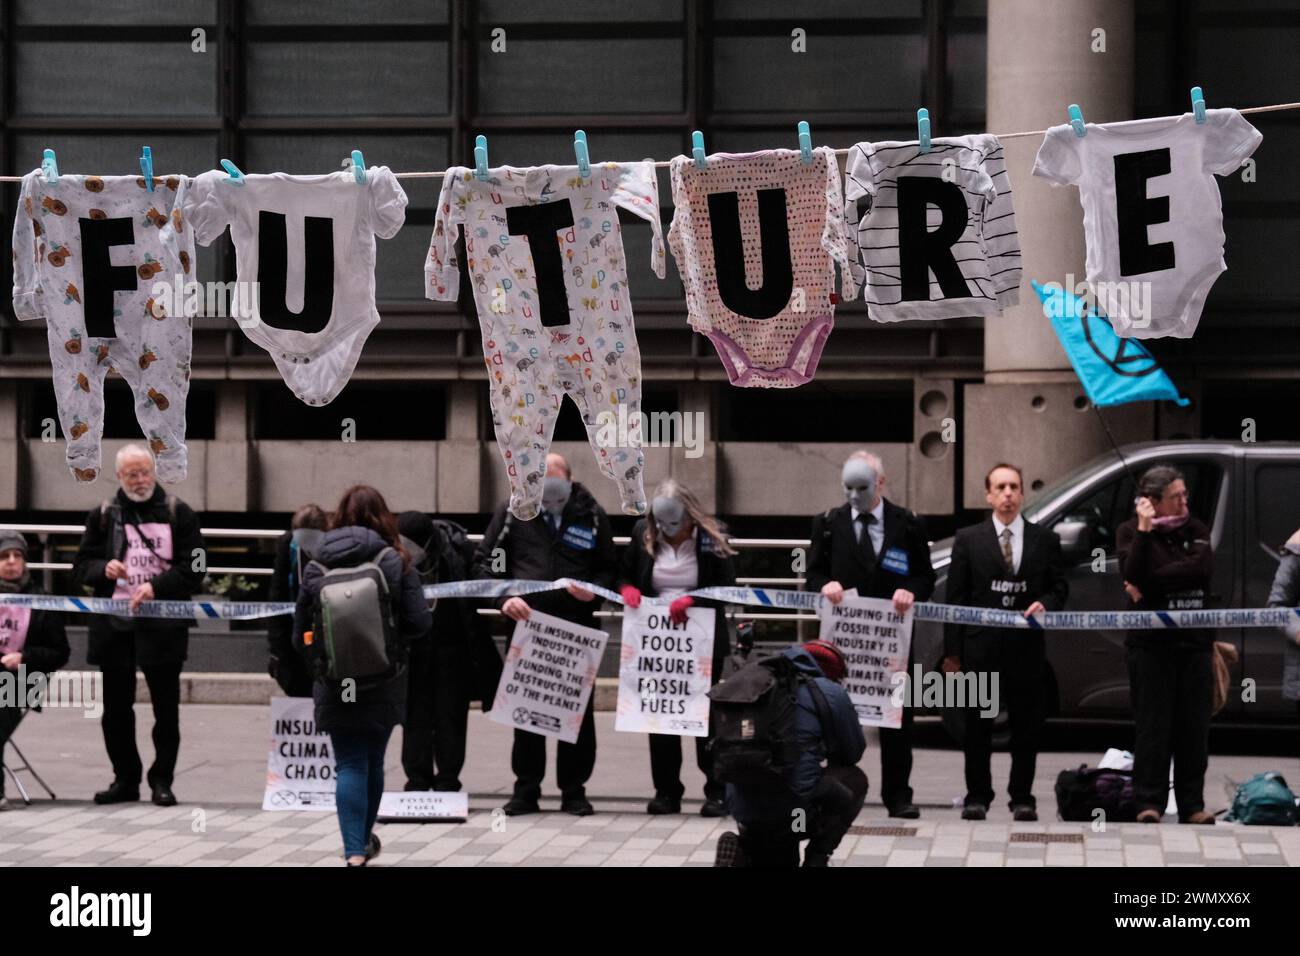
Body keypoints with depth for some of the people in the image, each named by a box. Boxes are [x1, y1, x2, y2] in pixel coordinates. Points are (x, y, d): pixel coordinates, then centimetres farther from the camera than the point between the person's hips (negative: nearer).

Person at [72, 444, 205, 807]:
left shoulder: (178, 513, 3)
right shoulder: (103, 515, 10)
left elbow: (194, 568, -3)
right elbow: (81, 567, 10)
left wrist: (157, 586, -17)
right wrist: (104, 569, -12)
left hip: (163, 625, -2)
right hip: (113, 624, 2)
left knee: (166, 707, 0)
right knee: (116, 707, 7)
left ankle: (162, 780, 9)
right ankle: (125, 778, 17)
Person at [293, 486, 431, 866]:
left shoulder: (317, 567, -2)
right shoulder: (396, 563, -5)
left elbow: (301, 633, 1)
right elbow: (419, 623, -8)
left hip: (336, 687, 0)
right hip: (384, 685, 0)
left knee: (349, 765, 2)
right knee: (373, 762, 16)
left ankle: (354, 852, -10)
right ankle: (364, 839, 33)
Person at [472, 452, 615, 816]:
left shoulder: (590, 514, 5)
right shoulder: (512, 511, 3)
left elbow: (610, 568, 12)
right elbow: (484, 561, 6)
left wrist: (594, 590, -9)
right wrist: (504, 598, -9)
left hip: (577, 626, 0)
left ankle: (574, 789, 13)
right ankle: (526, 789, 13)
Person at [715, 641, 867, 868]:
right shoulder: (830, 693, 2)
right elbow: (854, 752, 13)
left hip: (743, 811, 6)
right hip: (792, 808, -6)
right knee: (855, 779, 22)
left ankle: (744, 853, 1)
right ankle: (817, 858, 8)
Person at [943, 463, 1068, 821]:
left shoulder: (1045, 540, 9)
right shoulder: (968, 539, 6)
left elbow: (1060, 587, 13)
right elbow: (956, 598, 3)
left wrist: (1045, 604, -12)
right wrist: (952, 651, -2)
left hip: (1027, 647, 1)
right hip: (981, 647, -1)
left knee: (1027, 727, 4)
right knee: (977, 727, 3)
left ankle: (1022, 798, 13)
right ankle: (977, 796, 11)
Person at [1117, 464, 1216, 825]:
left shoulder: (1195, 529, 11)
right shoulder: (1129, 531, 4)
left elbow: (1203, 569, -7)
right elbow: (1133, 575, -13)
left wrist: (1150, 584, -12)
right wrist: (1144, 530, -18)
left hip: (1195, 641, 3)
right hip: (1151, 642, -3)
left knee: (1194, 727, 2)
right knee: (1152, 725, -4)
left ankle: (1192, 805, 6)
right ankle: (1149, 803, -1)